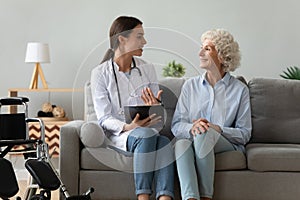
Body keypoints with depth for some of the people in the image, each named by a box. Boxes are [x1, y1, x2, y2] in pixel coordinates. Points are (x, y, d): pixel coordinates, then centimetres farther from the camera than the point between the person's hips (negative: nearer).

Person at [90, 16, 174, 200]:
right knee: (146, 135, -35)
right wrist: (127, 127, -25)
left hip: (149, 131, 3)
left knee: (164, 142, -32)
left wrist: (156, 107, -14)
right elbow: (104, 119, -6)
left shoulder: (147, 69, 11)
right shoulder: (100, 73, -1)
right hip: (117, 133, -3)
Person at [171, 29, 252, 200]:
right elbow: (176, 125, 7)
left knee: (204, 134, -36)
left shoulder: (240, 89, 7)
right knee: (181, 144, -34)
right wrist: (191, 127, -17)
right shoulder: (191, 85, 15)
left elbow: (244, 134, 3)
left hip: (227, 144, -2)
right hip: (192, 142, 2)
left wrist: (218, 129, -16)